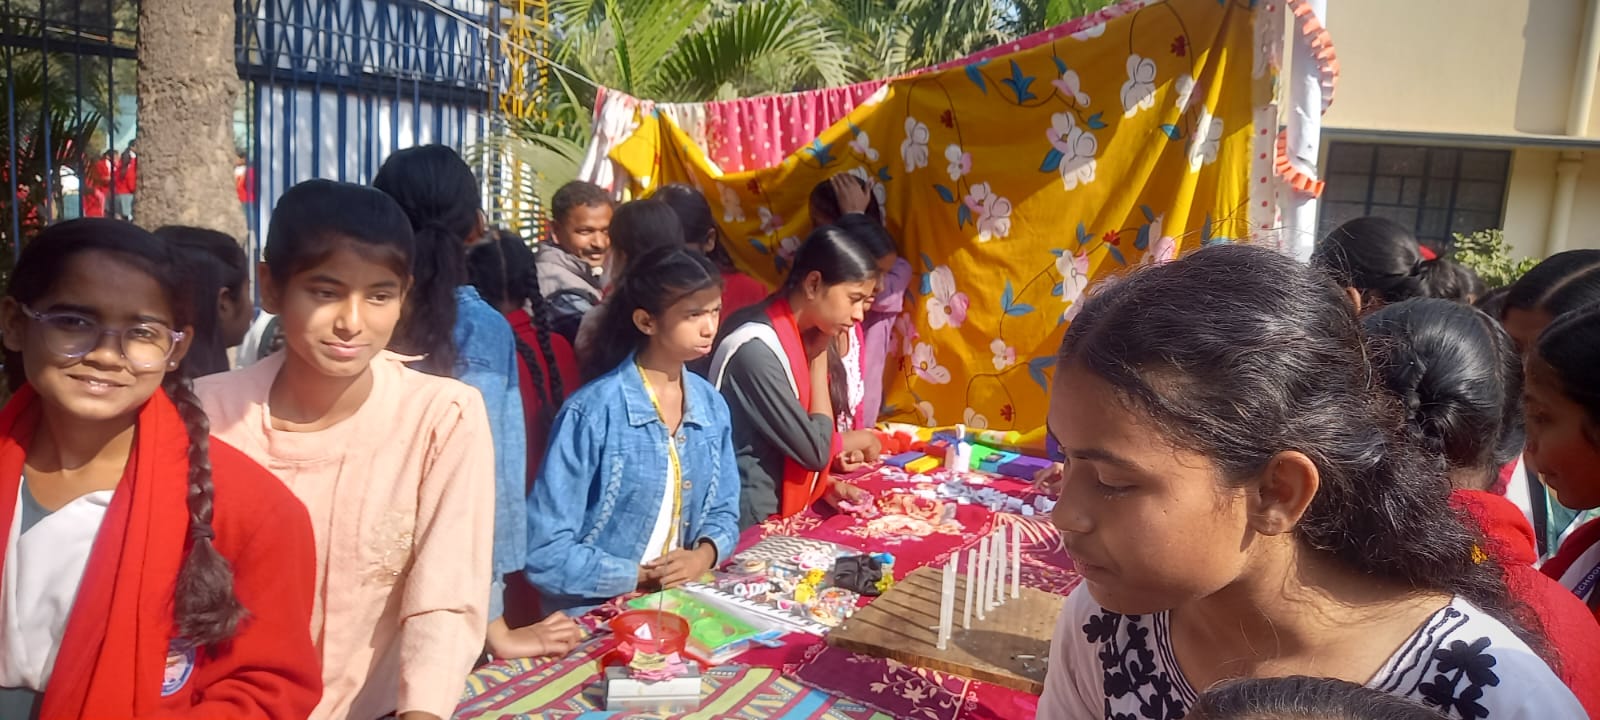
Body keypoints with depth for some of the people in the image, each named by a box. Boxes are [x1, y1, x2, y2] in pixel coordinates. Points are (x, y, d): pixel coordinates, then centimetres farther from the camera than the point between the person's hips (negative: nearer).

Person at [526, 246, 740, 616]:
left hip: (683, 603, 4)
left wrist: (705, 555, -8)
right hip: (596, 618, -4)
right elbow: (546, 551, -16)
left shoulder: (712, 405, 3)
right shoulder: (592, 412, -16)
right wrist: (642, 577, -14)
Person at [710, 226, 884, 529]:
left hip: (784, 512, 8)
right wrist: (819, 357, -9)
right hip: (752, 524, -8)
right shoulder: (757, 348, -22)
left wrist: (826, 482, -6)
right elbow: (815, 450, -18)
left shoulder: (795, 335, 4)